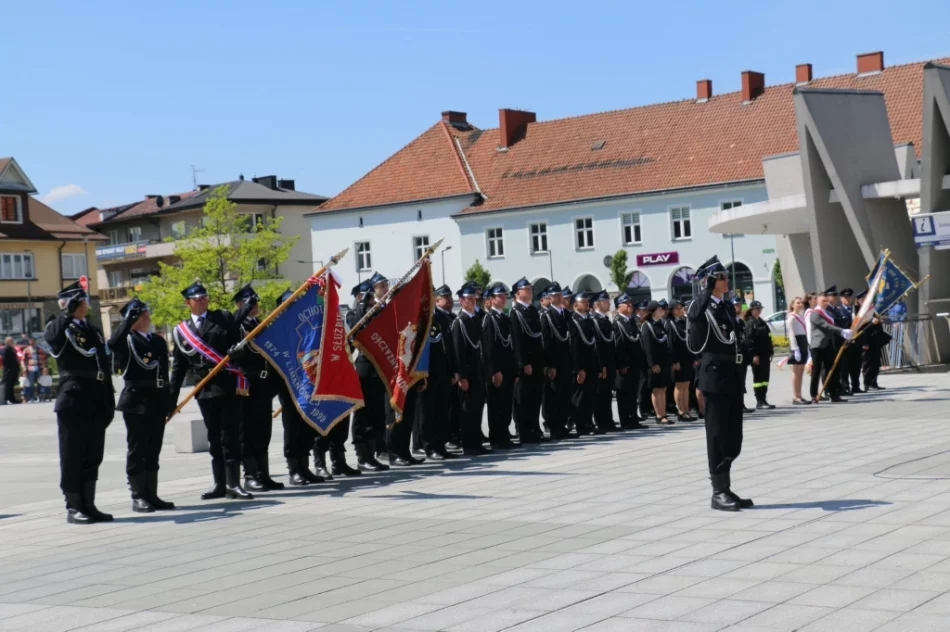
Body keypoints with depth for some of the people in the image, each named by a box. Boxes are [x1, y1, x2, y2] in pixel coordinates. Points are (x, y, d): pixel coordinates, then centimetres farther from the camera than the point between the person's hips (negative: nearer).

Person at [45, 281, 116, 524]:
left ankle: (88, 505, 16)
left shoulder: (94, 330, 18)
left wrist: (110, 402, 13)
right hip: (73, 403, -6)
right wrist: (68, 312, -34)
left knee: (93, 458, 9)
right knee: (72, 458, -1)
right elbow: (52, 337, -29)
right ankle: (74, 507, 4)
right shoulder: (59, 329, -1)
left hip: (96, 405, 6)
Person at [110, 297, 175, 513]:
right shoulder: (126, 341, -3)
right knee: (137, 452, -1)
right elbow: (113, 342, -28)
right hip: (136, 401, -6)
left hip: (158, 401, 6)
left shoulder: (159, 341, 16)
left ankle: (152, 495, 15)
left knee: (153, 452, 10)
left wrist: (169, 400, 13)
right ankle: (138, 497, 3)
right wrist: (129, 318, -22)